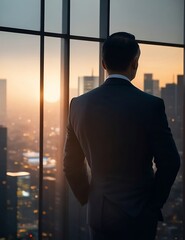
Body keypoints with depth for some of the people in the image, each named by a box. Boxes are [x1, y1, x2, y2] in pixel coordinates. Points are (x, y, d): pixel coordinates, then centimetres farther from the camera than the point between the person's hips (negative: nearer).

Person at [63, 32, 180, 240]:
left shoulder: (79, 104, -4)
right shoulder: (151, 105, -14)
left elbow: (71, 164, 3)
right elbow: (169, 162, -11)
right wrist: (154, 203, 4)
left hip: (99, 213, 3)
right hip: (138, 215, -3)